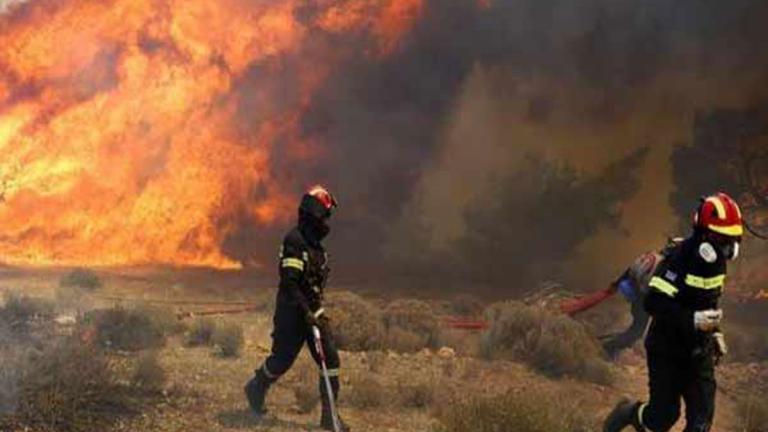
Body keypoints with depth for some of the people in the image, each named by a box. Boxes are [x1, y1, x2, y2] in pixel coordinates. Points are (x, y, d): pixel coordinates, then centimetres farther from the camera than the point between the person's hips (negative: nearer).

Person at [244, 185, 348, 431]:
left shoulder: (315, 243, 11)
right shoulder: (294, 241, -18)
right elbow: (289, 283, -25)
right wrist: (306, 312, -27)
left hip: (312, 311, 8)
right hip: (292, 312, -8)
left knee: (330, 359, -2)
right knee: (282, 360, 7)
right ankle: (256, 389, 37)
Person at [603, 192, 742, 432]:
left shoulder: (717, 261, 3)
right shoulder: (680, 259, -23)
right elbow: (653, 303, -29)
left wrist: (714, 331, 11)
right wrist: (693, 320, -35)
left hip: (699, 351, 7)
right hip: (668, 350, -7)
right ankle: (628, 412, 33)